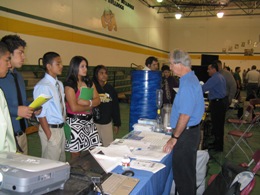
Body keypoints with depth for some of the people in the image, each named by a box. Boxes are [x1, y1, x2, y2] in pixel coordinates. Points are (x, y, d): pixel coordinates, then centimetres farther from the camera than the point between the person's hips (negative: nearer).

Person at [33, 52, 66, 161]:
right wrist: (49, 135, -17)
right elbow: (41, 114, -18)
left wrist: (64, 126, 10)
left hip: (61, 128, 8)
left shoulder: (59, 84, 8)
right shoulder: (43, 86, -17)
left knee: (62, 162, 19)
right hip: (50, 129, -8)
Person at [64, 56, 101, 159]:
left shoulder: (89, 83, 11)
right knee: (76, 153, 2)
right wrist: (90, 106, -3)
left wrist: (88, 102, -16)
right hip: (75, 122, -6)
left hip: (89, 120, 6)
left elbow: (97, 100, 4)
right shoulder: (69, 85, -9)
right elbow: (74, 108, -16)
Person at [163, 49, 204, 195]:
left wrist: (175, 138, -17)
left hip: (186, 134, -11)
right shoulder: (191, 78, 10)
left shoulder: (187, 84, -23)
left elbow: (185, 115, -26)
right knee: (188, 172, 24)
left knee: (182, 174, 3)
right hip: (192, 130, 11)